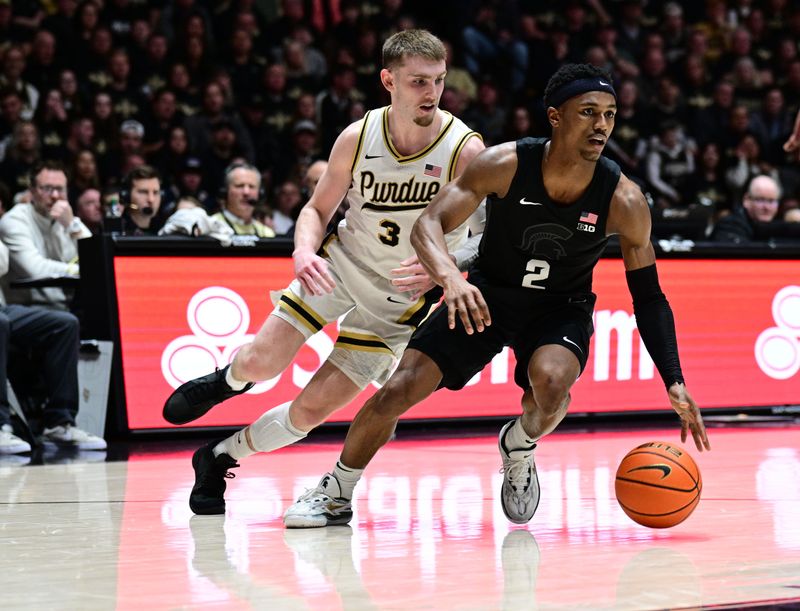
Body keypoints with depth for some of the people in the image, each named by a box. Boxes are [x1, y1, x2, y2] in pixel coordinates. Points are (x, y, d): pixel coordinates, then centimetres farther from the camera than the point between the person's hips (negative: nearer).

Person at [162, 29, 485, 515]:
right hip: (342, 262, 2)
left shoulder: (466, 151, -21)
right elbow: (318, 209, 1)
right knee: (262, 362, -7)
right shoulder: (358, 138, -12)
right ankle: (228, 380, 31)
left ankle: (220, 457, 20)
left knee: (313, 409, -4)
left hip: (401, 297, -2)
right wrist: (304, 251, -21)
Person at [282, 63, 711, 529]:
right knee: (399, 390, -12)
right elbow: (429, 224, -23)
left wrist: (675, 383, -16)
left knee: (551, 382, -33)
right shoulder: (504, 165, -23)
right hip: (486, 296, 0)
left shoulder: (624, 201, -20)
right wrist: (452, 278, -46)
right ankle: (336, 495, 11)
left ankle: (519, 447, 3)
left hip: (563, 307, 0)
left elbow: (649, 297, -9)